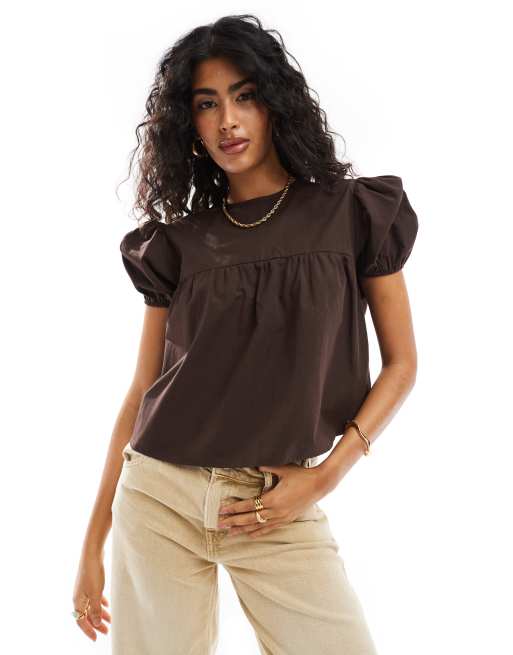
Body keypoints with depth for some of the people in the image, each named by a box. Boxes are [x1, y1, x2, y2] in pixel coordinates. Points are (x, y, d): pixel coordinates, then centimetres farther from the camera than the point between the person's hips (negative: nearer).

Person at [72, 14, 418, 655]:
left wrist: (323, 477, -9)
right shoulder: (178, 242, 5)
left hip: (278, 507, -1)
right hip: (158, 497, 2)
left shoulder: (355, 212, 1)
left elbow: (400, 364, 4)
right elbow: (142, 392, 8)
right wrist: (93, 545, 7)